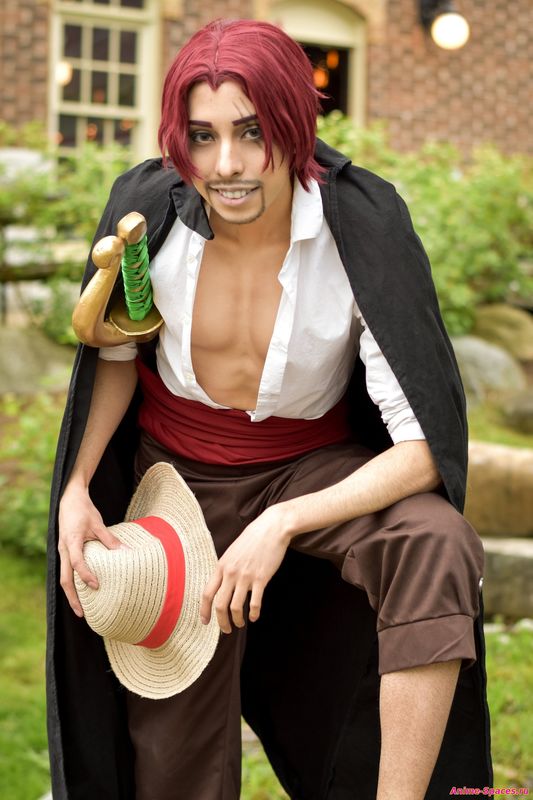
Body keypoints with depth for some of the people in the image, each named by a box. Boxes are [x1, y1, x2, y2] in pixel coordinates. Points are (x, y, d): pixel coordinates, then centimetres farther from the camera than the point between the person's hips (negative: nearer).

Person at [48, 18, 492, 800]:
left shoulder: (363, 227, -27)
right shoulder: (148, 207, -20)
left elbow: (426, 446, -26)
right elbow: (115, 353, 1)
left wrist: (281, 527, -32)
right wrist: (76, 489, -12)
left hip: (316, 468, -1)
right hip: (178, 473, 2)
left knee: (436, 547, -34)